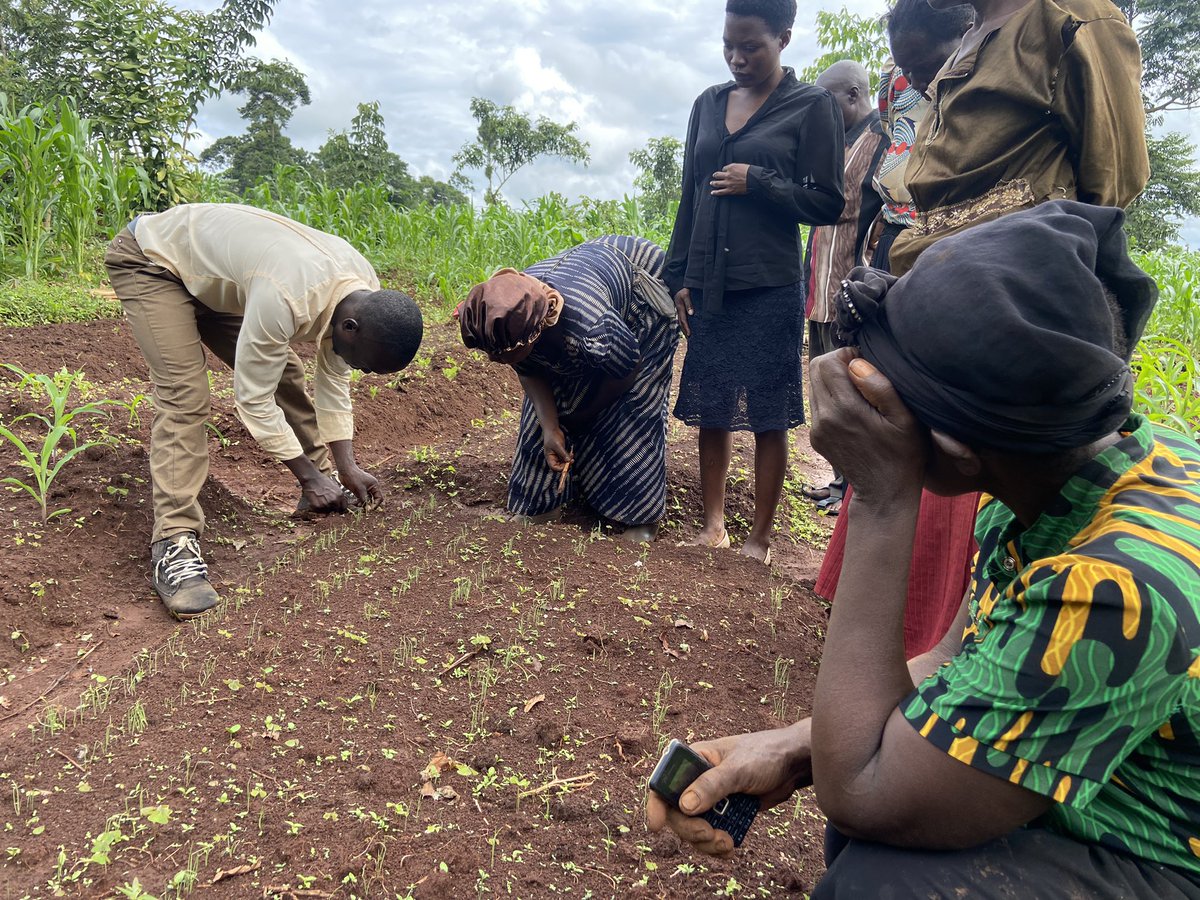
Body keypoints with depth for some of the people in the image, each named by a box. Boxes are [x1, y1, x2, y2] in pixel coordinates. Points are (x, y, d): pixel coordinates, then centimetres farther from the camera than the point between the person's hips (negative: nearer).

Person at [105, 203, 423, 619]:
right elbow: (253, 398, -30)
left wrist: (347, 467, -3)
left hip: (212, 273, 8)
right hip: (150, 259, -7)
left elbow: (335, 380, -2)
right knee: (184, 394, -22)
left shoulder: (366, 295, -16)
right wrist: (308, 475, -20)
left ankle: (322, 485, 18)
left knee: (283, 372, 2)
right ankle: (174, 542, -20)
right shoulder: (285, 298, -41)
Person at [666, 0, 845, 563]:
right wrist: (678, 277, 10)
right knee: (710, 411, 7)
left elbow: (827, 204, -2)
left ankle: (760, 536, 11)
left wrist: (758, 183, -12)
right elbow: (689, 199, 15)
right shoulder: (709, 104, 14)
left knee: (768, 418, 1)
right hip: (707, 286, 5)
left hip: (769, 289, -4)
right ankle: (712, 524, 19)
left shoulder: (811, 106, 0)